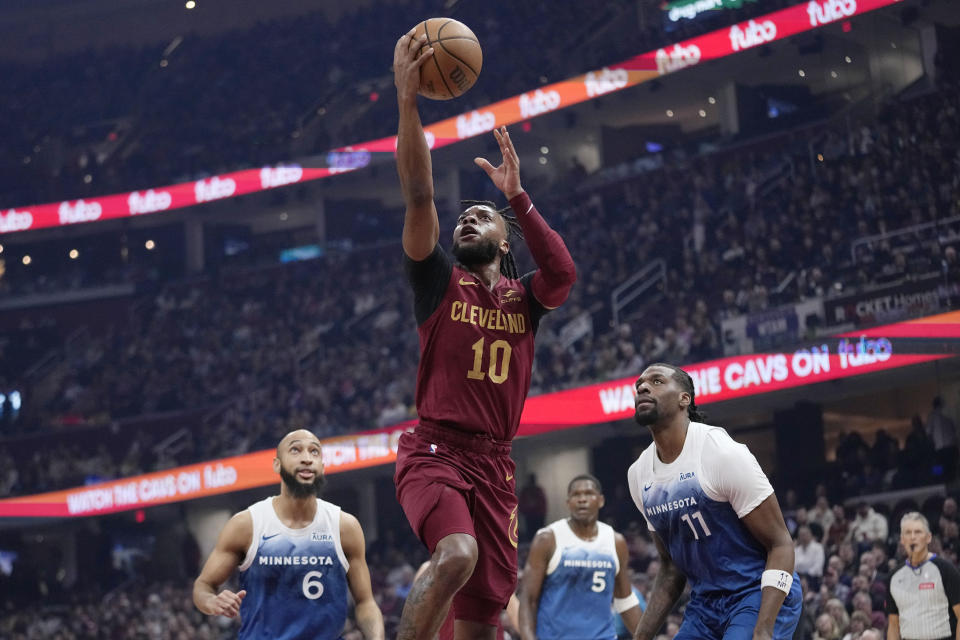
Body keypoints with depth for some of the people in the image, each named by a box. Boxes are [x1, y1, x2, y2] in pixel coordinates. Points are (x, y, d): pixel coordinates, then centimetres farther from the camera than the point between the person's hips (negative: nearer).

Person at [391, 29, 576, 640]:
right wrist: (407, 100, -17)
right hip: (434, 450, -4)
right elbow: (419, 197, -6)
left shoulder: (525, 296, 15)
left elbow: (563, 273, -9)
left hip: (494, 463, 4)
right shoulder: (440, 281, 8)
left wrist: (517, 197, -9)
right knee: (457, 554, -33)